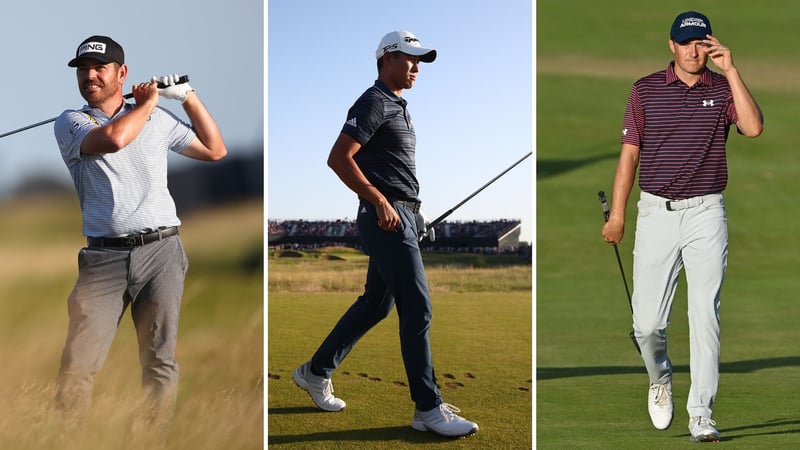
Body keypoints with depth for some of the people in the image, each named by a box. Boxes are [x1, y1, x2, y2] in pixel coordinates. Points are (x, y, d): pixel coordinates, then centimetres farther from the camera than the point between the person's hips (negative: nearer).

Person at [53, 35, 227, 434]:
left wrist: (188, 95, 17)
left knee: (160, 363, 0)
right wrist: (148, 100, 3)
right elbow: (113, 138, -13)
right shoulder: (69, 122, 8)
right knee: (77, 366, -10)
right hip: (104, 256, -2)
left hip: (161, 251, 2)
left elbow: (215, 151, 23)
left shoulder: (157, 119, 17)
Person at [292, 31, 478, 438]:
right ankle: (428, 409, -7)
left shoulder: (397, 106, 21)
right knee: (417, 310, -10)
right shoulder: (373, 103, -10)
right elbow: (338, 158, -19)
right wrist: (379, 202, -21)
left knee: (376, 303, 16)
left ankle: (316, 371, 27)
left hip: (404, 216, 10)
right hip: (387, 217, -10)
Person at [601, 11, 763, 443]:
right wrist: (617, 213, 1)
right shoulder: (645, 90, 5)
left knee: (705, 316, -3)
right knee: (648, 320, -1)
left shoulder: (723, 88, 4)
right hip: (656, 213, 0)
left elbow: (753, 127, -15)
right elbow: (629, 153, 6)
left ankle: (701, 414, 3)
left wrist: (731, 70, -14)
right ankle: (660, 377, 30)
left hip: (706, 213, 0)